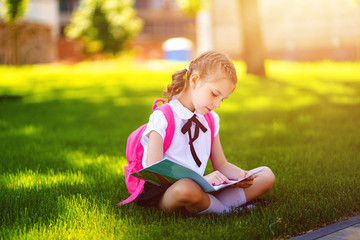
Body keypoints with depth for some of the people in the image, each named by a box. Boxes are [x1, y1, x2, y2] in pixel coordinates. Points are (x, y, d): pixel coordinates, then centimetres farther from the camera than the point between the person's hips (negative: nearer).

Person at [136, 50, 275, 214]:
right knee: (187, 189, -43)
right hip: (163, 193, -7)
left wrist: (241, 175, -5)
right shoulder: (162, 119, -10)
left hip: (200, 188, 7)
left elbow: (220, 164, 19)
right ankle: (225, 209, -10)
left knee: (266, 175, 0)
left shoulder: (211, 119, 13)